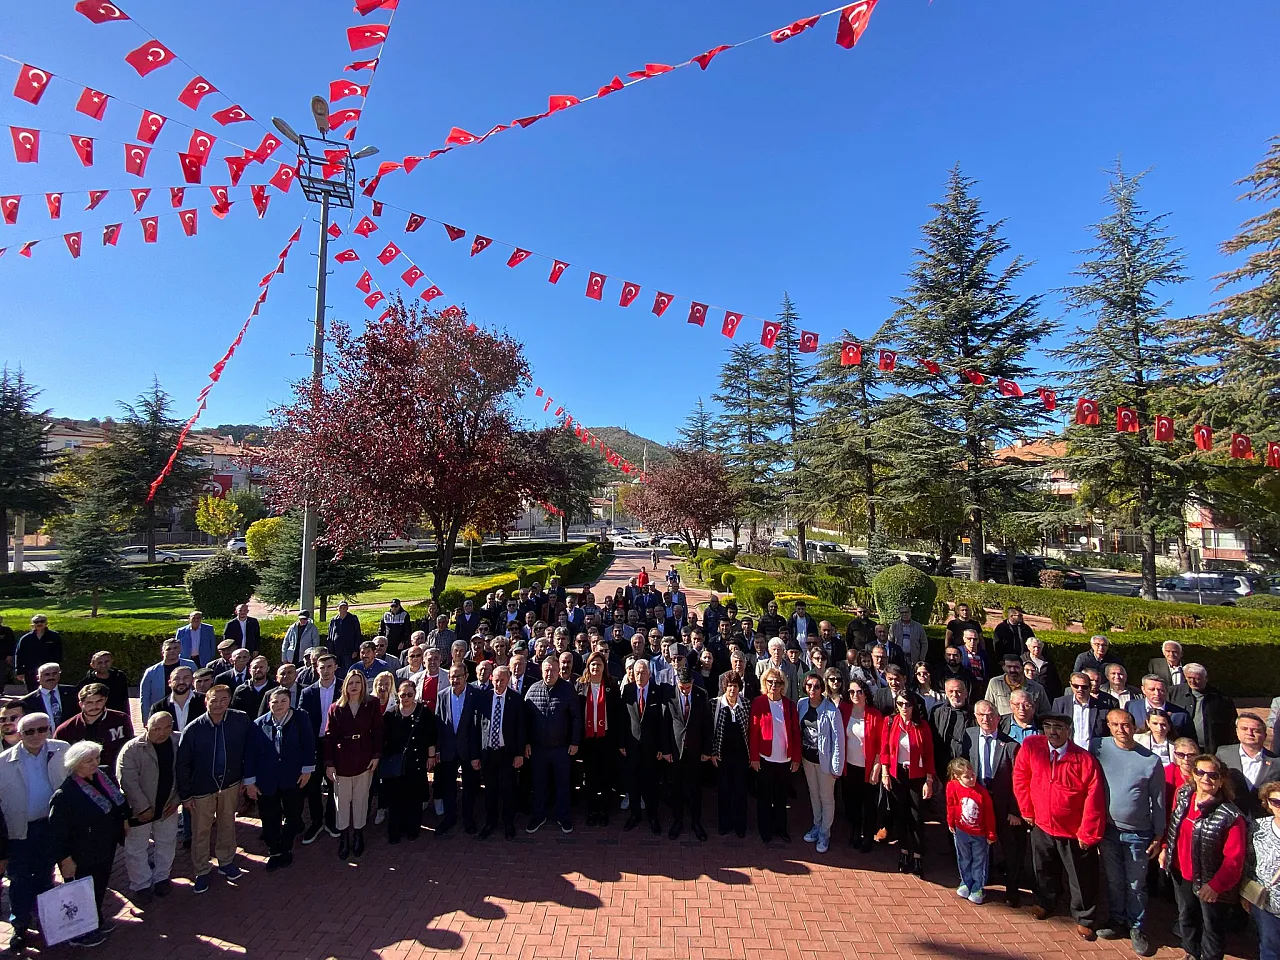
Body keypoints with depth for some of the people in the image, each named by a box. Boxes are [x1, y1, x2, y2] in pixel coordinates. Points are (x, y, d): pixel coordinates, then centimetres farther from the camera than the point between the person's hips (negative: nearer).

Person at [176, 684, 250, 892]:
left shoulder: (241, 720, -15)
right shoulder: (193, 729, -17)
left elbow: (246, 749, -3)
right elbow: (183, 764, -9)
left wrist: (245, 777, 0)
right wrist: (185, 795, -6)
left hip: (230, 783, 2)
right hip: (202, 788, -1)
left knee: (228, 825, 17)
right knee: (200, 831, 12)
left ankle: (226, 862, 38)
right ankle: (201, 872, 32)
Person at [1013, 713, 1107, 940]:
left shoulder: (1085, 759, -20)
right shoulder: (1030, 746, -14)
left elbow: (1094, 799, -16)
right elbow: (1020, 779, -3)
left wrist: (1087, 833, -13)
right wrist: (1027, 810, 0)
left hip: (1074, 833, -2)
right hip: (1042, 827, 3)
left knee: (1082, 879, 13)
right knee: (1043, 871, 22)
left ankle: (1084, 919, 37)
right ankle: (1044, 902, 47)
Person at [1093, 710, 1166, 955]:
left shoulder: (1151, 760, -10)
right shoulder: (1100, 748, -9)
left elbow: (1158, 801, -1)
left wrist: (1158, 837, 1)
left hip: (1138, 833, -1)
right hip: (1108, 829, 1)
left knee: (1136, 884, 12)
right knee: (1113, 880, 16)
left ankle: (1136, 927, 31)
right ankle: (1117, 919, 35)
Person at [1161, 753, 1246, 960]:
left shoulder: (1231, 816, -23)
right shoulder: (1183, 795, -9)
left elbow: (1234, 857, -21)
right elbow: (1172, 824, 5)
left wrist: (1216, 884, -25)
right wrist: (1165, 848, 3)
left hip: (1210, 882, -5)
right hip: (1181, 874, 5)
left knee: (1212, 927, 15)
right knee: (1186, 918, 25)